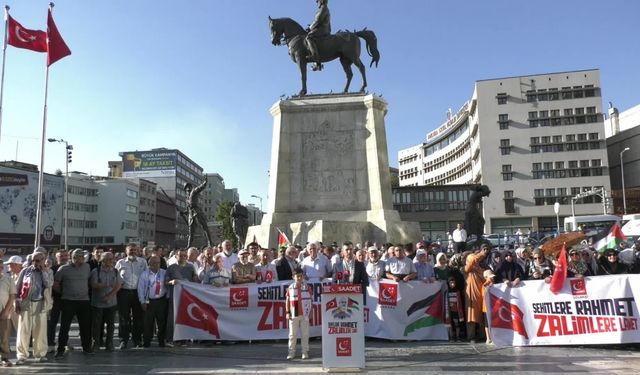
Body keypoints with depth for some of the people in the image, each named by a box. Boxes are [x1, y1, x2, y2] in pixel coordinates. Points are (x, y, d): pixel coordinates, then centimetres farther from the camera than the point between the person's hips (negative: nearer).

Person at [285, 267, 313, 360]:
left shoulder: (307, 287, 0)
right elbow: (287, 300, 6)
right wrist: (287, 312, 1)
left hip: (304, 315, 0)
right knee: (292, 334, 7)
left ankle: (305, 352, 13)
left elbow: (310, 300, 4)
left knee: (305, 334, 5)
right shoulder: (290, 288, 2)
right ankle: (291, 352, 14)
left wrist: (310, 312, 2)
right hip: (293, 315, 1)